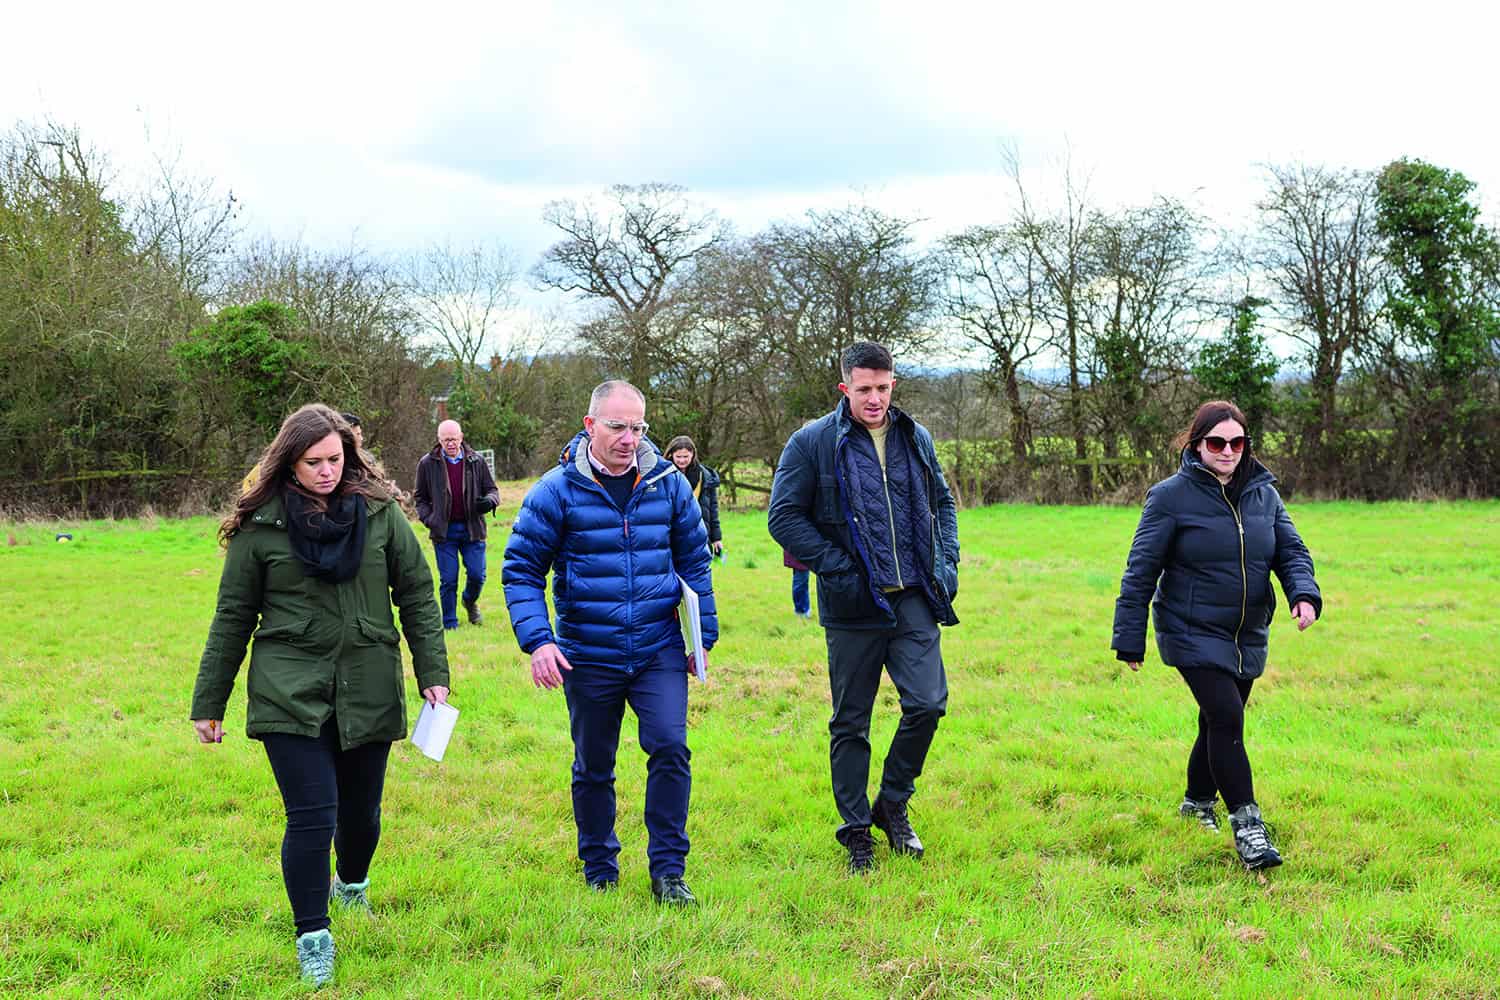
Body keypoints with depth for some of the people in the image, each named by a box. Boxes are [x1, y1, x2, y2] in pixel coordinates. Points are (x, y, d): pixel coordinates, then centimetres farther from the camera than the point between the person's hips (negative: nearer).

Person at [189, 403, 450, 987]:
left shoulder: (379, 513, 1)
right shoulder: (260, 526, -3)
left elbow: (417, 594, 6)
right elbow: (232, 617, 5)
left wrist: (433, 673, 1)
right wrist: (208, 703, 8)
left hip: (368, 692, 2)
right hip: (290, 695, -2)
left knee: (361, 808, 15)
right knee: (311, 817, -9)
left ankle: (353, 885, 46)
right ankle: (313, 938, 8)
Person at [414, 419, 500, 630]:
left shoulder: (476, 461, 3)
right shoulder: (427, 464, 1)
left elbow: (492, 489, 10)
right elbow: (420, 498, 10)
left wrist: (489, 501, -13)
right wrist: (428, 518, -6)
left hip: (472, 528, 1)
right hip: (444, 531, -1)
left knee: (477, 575, 1)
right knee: (448, 580, 0)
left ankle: (470, 601, 34)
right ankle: (450, 624, 13)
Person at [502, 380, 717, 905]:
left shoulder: (669, 483, 1)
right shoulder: (557, 491, -8)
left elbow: (694, 560, 11)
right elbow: (521, 569, -5)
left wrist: (705, 634, 9)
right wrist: (537, 640, -15)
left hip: (660, 651, 1)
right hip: (588, 655, -1)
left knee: (670, 747, -13)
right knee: (592, 767, 11)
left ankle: (668, 869, 1)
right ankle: (599, 871, 29)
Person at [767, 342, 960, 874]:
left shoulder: (916, 439, 10)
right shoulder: (813, 443, -4)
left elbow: (942, 502, 23)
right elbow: (784, 517, -6)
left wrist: (947, 560, 8)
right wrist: (838, 569, -12)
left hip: (914, 601, 3)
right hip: (853, 607, -3)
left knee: (928, 703, -6)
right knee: (850, 724, 6)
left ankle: (892, 804, 18)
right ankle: (856, 832, 21)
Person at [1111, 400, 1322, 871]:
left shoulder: (1264, 493, 5)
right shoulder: (1171, 496, -11)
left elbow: (1291, 550, 7)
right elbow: (1141, 571, -8)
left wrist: (1304, 593, -15)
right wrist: (1130, 639, -8)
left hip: (1248, 637, 6)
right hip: (1194, 634, -5)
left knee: (1220, 722, 15)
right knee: (1226, 718, -17)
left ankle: (1198, 801, 37)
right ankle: (1245, 823, -11)